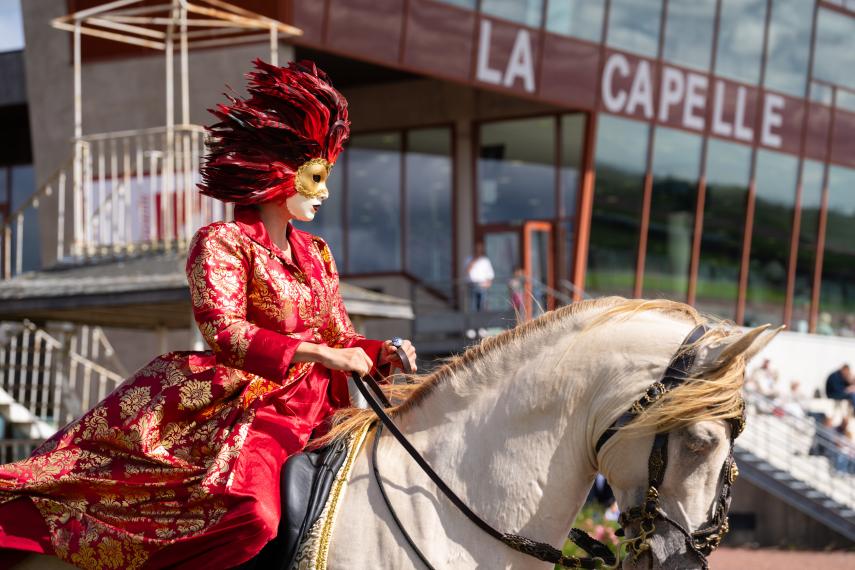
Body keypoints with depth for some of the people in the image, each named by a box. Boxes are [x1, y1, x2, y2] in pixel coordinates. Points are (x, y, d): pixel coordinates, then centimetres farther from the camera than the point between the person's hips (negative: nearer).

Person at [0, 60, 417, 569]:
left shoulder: (316, 253, 20)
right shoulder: (222, 243, -2)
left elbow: (341, 337, 22)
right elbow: (225, 332, -16)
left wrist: (381, 354, 0)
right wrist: (318, 353, -23)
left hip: (314, 409, 8)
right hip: (251, 407, -8)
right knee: (251, 513, -33)